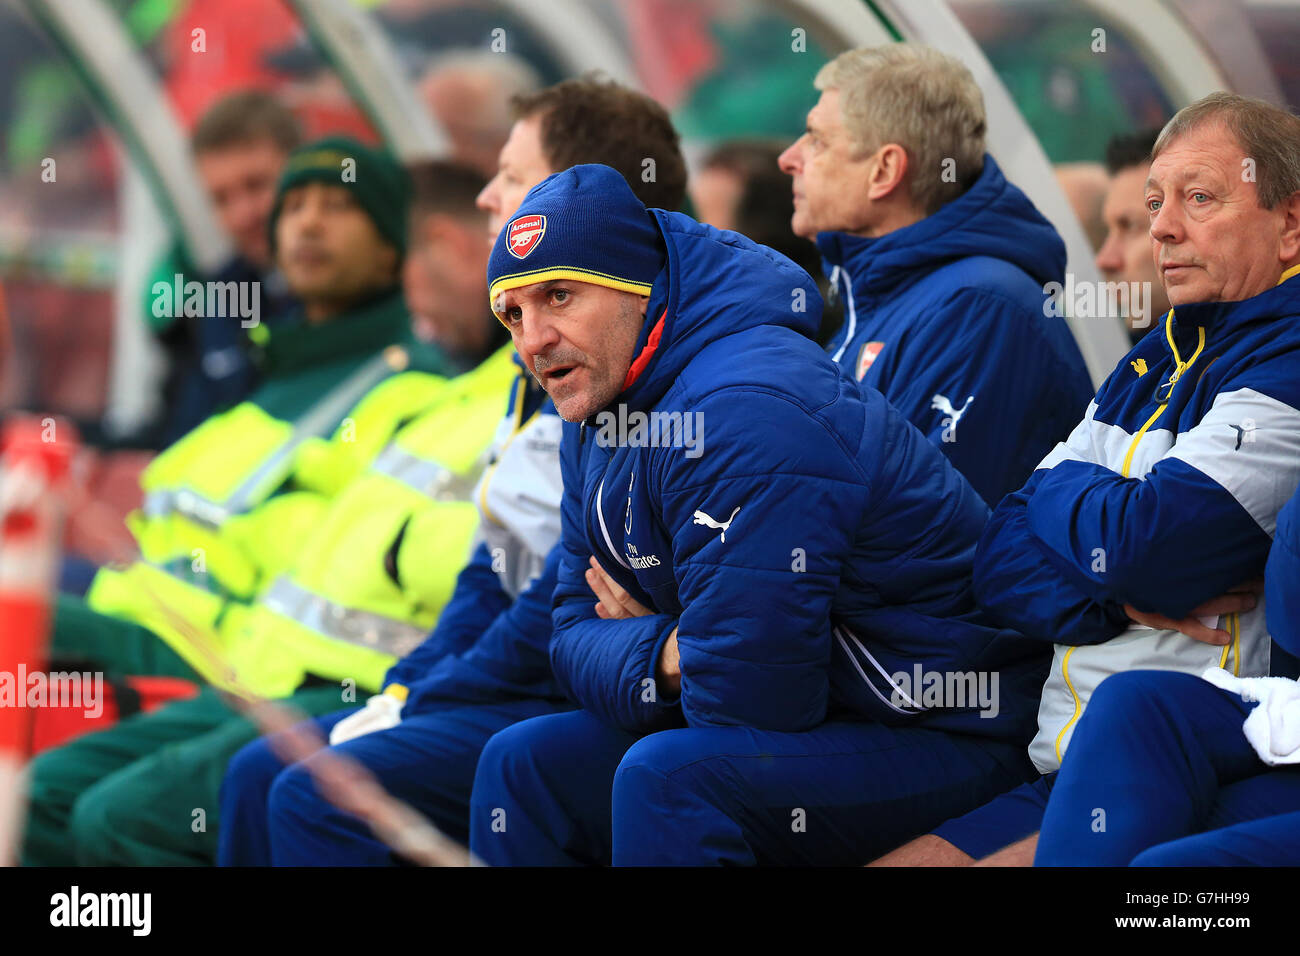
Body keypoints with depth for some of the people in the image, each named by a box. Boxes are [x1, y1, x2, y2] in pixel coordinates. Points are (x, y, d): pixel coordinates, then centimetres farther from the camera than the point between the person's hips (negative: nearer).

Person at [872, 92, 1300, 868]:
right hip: (1061, 777, 8)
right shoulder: (1150, 367, 19)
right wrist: (1125, 601, -8)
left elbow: (1141, 543, -18)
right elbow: (1002, 562, 13)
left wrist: (1061, 487, 5)